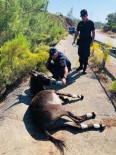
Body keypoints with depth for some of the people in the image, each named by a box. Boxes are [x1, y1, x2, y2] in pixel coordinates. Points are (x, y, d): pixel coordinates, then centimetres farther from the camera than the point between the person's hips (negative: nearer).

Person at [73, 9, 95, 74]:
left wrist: (92, 41, -12)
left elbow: (93, 32, -3)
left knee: (86, 56, -2)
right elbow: (77, 32, 11)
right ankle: (81, 66, 24)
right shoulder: (80, 23, 6)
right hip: (81, 41, 4)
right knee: (81, 55, 9)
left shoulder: (91, 23, -3)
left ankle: (85, 68, 5)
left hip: (87, 42, -3)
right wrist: (74, 40, 4)